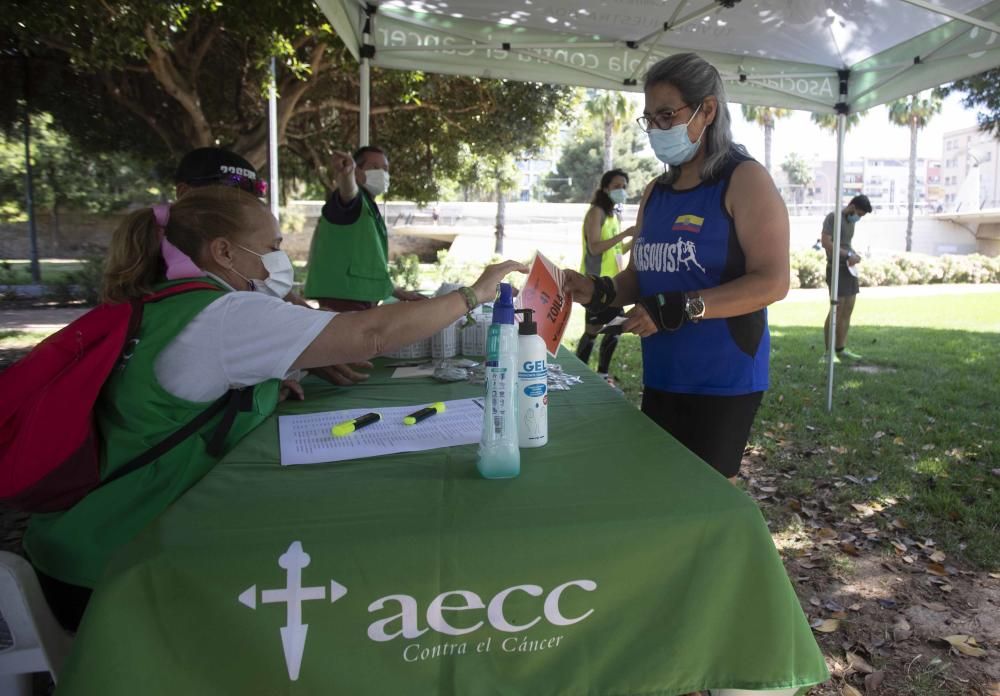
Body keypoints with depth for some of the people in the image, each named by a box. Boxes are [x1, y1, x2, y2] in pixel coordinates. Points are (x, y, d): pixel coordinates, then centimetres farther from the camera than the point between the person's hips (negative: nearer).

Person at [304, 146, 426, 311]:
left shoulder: (371, 211, 21)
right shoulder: (354, 199, -5)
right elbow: (348, 191, -32)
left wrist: (399, 293, 30)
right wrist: (346, 175, -54)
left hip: (363, 299, 10)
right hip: (342, 297, -10)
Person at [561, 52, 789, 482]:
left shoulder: (745, 180, -8)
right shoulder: (656, 193, 12)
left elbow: (772, 281, -16)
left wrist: (679, 309, -25)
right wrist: (600, 293, -6)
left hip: (723, 380, -6)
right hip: (661, 377, 7)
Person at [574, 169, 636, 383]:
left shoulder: (616, 214, 17)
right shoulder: (596, 212, -10)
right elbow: (595, 248, -20)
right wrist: (624, 234, -23)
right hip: (596, 282, -9)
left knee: (615, 327, 10)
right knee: (594, 329, -10)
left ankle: (602, 375, 20)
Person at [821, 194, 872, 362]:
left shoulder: (851, 221, 17)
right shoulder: (833, 218, -9)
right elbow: (826, 243, -18)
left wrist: (855, 255, 5)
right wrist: (848, 255, -17)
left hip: (849, 269, 9)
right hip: (836, 268, -9)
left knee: (848, 308, 9)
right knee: (837, 309, -11)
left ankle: (841, 349, 15)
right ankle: (828, 352, -6)